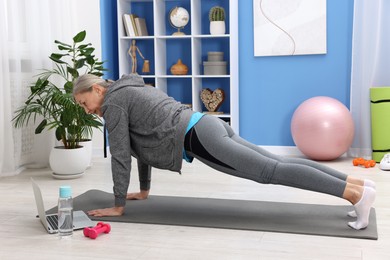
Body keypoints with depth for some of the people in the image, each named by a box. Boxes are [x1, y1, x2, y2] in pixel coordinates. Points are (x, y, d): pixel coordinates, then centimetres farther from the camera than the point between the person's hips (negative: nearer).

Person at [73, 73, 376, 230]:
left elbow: (121, 155, -4)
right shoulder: (130, 92, 28)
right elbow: (143, 145, 33)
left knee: (270, 171, -15)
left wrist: (118, 205, 3)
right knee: (277, 164, 4)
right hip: (207, 126, 9)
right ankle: (357, 183, 1)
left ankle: (355, 194, -19)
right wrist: (144, 190, 36)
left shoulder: (113, 102, 0)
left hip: (197, 137, -9)